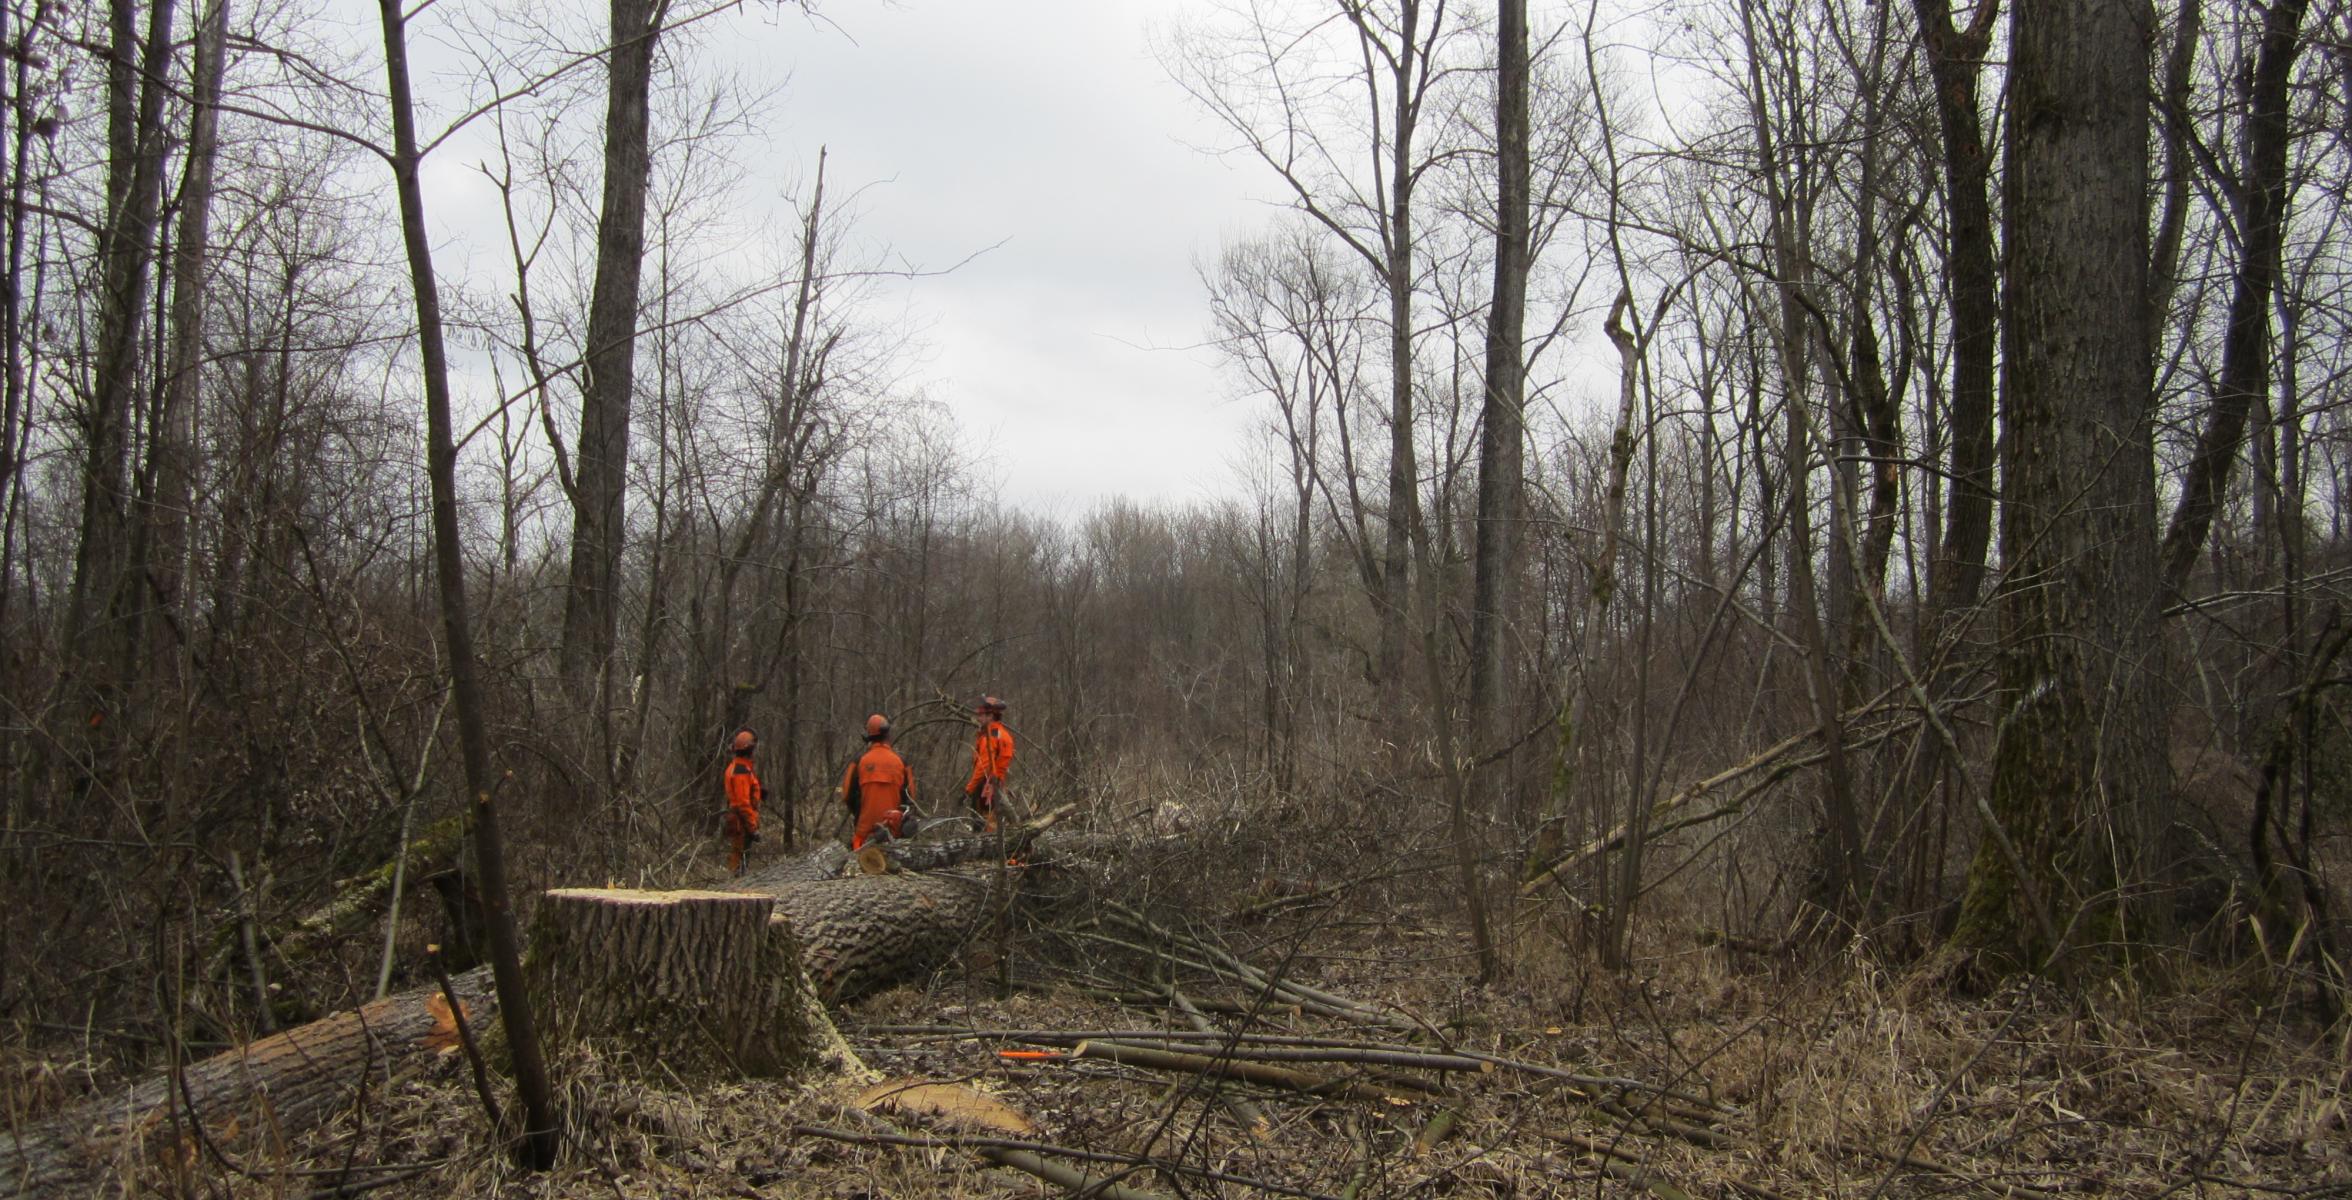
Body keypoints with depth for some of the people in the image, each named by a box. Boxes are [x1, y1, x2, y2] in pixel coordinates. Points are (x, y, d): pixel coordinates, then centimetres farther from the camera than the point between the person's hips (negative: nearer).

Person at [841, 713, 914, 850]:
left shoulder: (859, 762, -3)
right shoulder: (901, 762, -1)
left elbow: (848, 795, 1)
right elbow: (910, 797, 4)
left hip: (866, 829, -1)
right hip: (893, 830, 1)